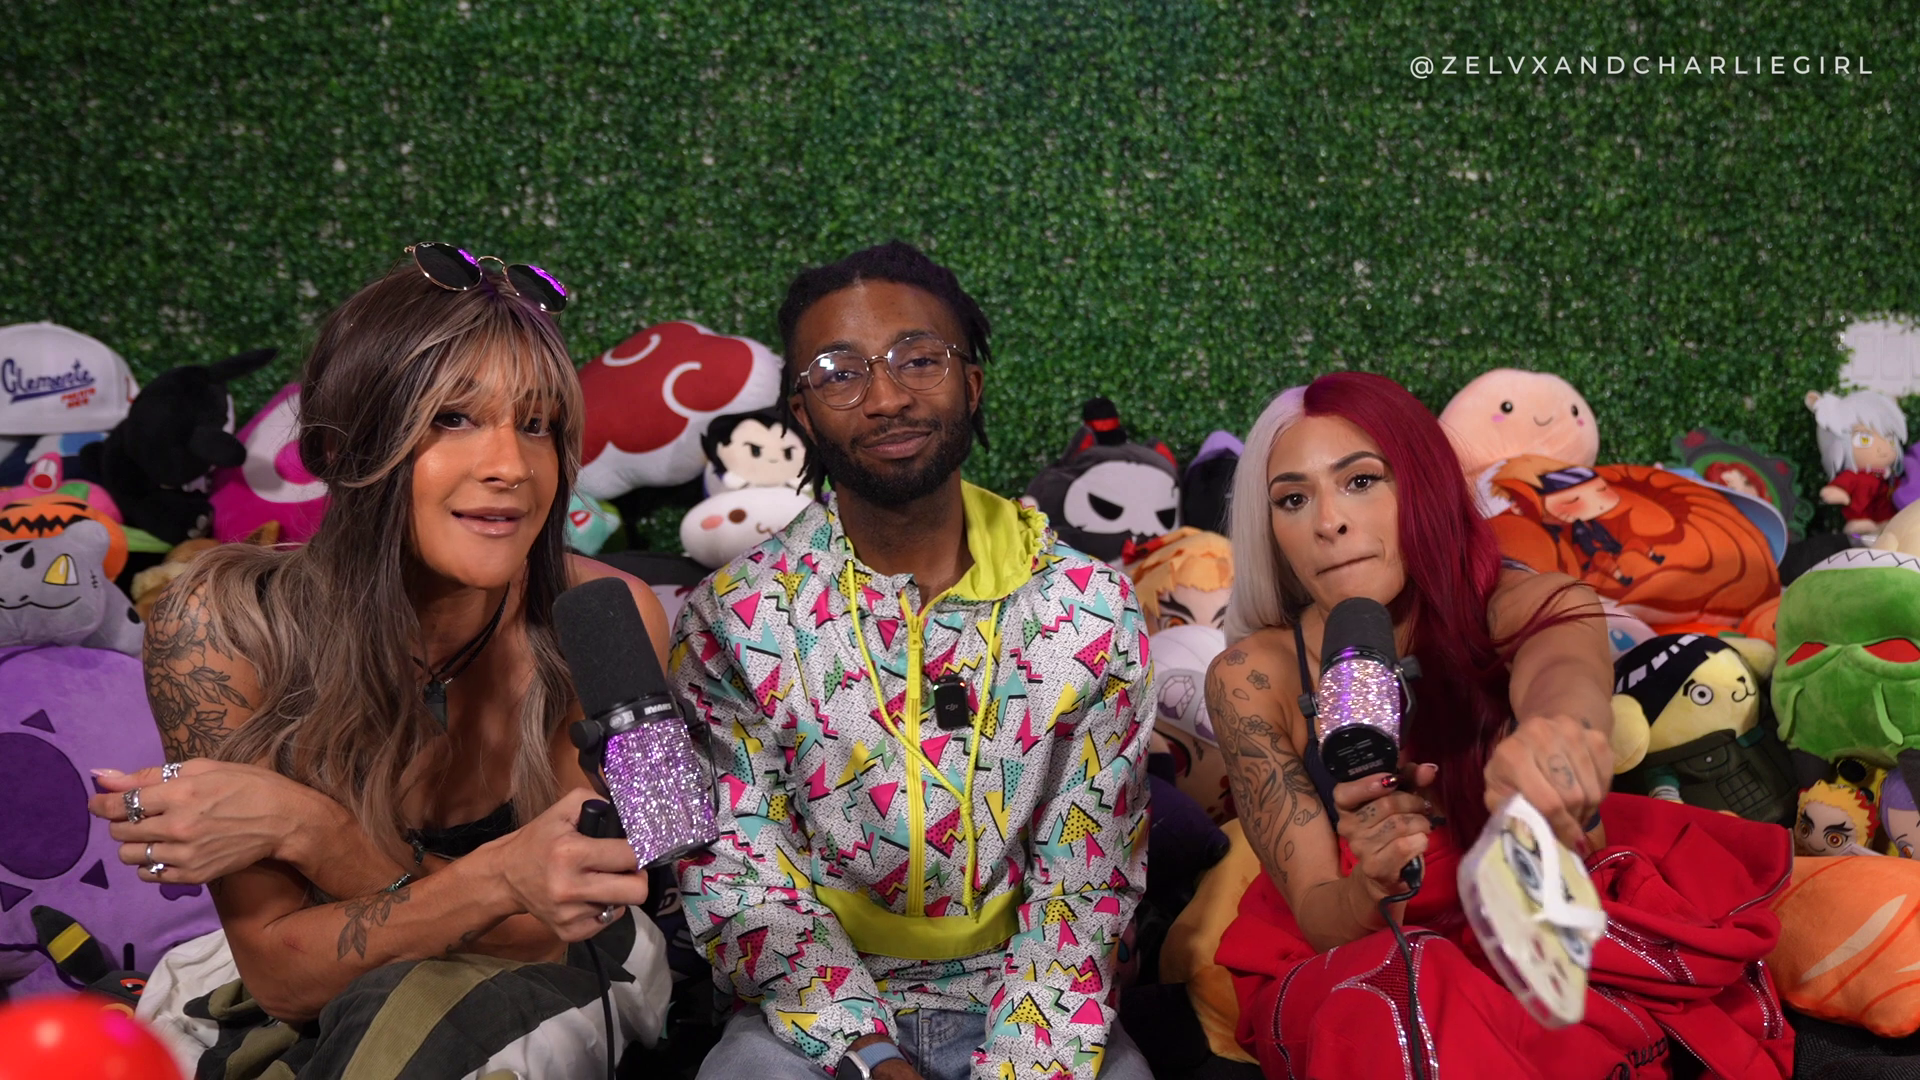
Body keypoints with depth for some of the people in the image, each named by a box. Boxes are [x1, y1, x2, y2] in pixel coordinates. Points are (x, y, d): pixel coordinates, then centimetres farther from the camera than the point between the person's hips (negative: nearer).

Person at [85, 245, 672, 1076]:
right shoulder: (227, 624, -21)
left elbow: (534, 941, -18)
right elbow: (283, 972, -19)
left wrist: (303, 827, -31)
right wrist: (500, 877, -38)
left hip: (537, 999, -1)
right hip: (283, 1013, 1)